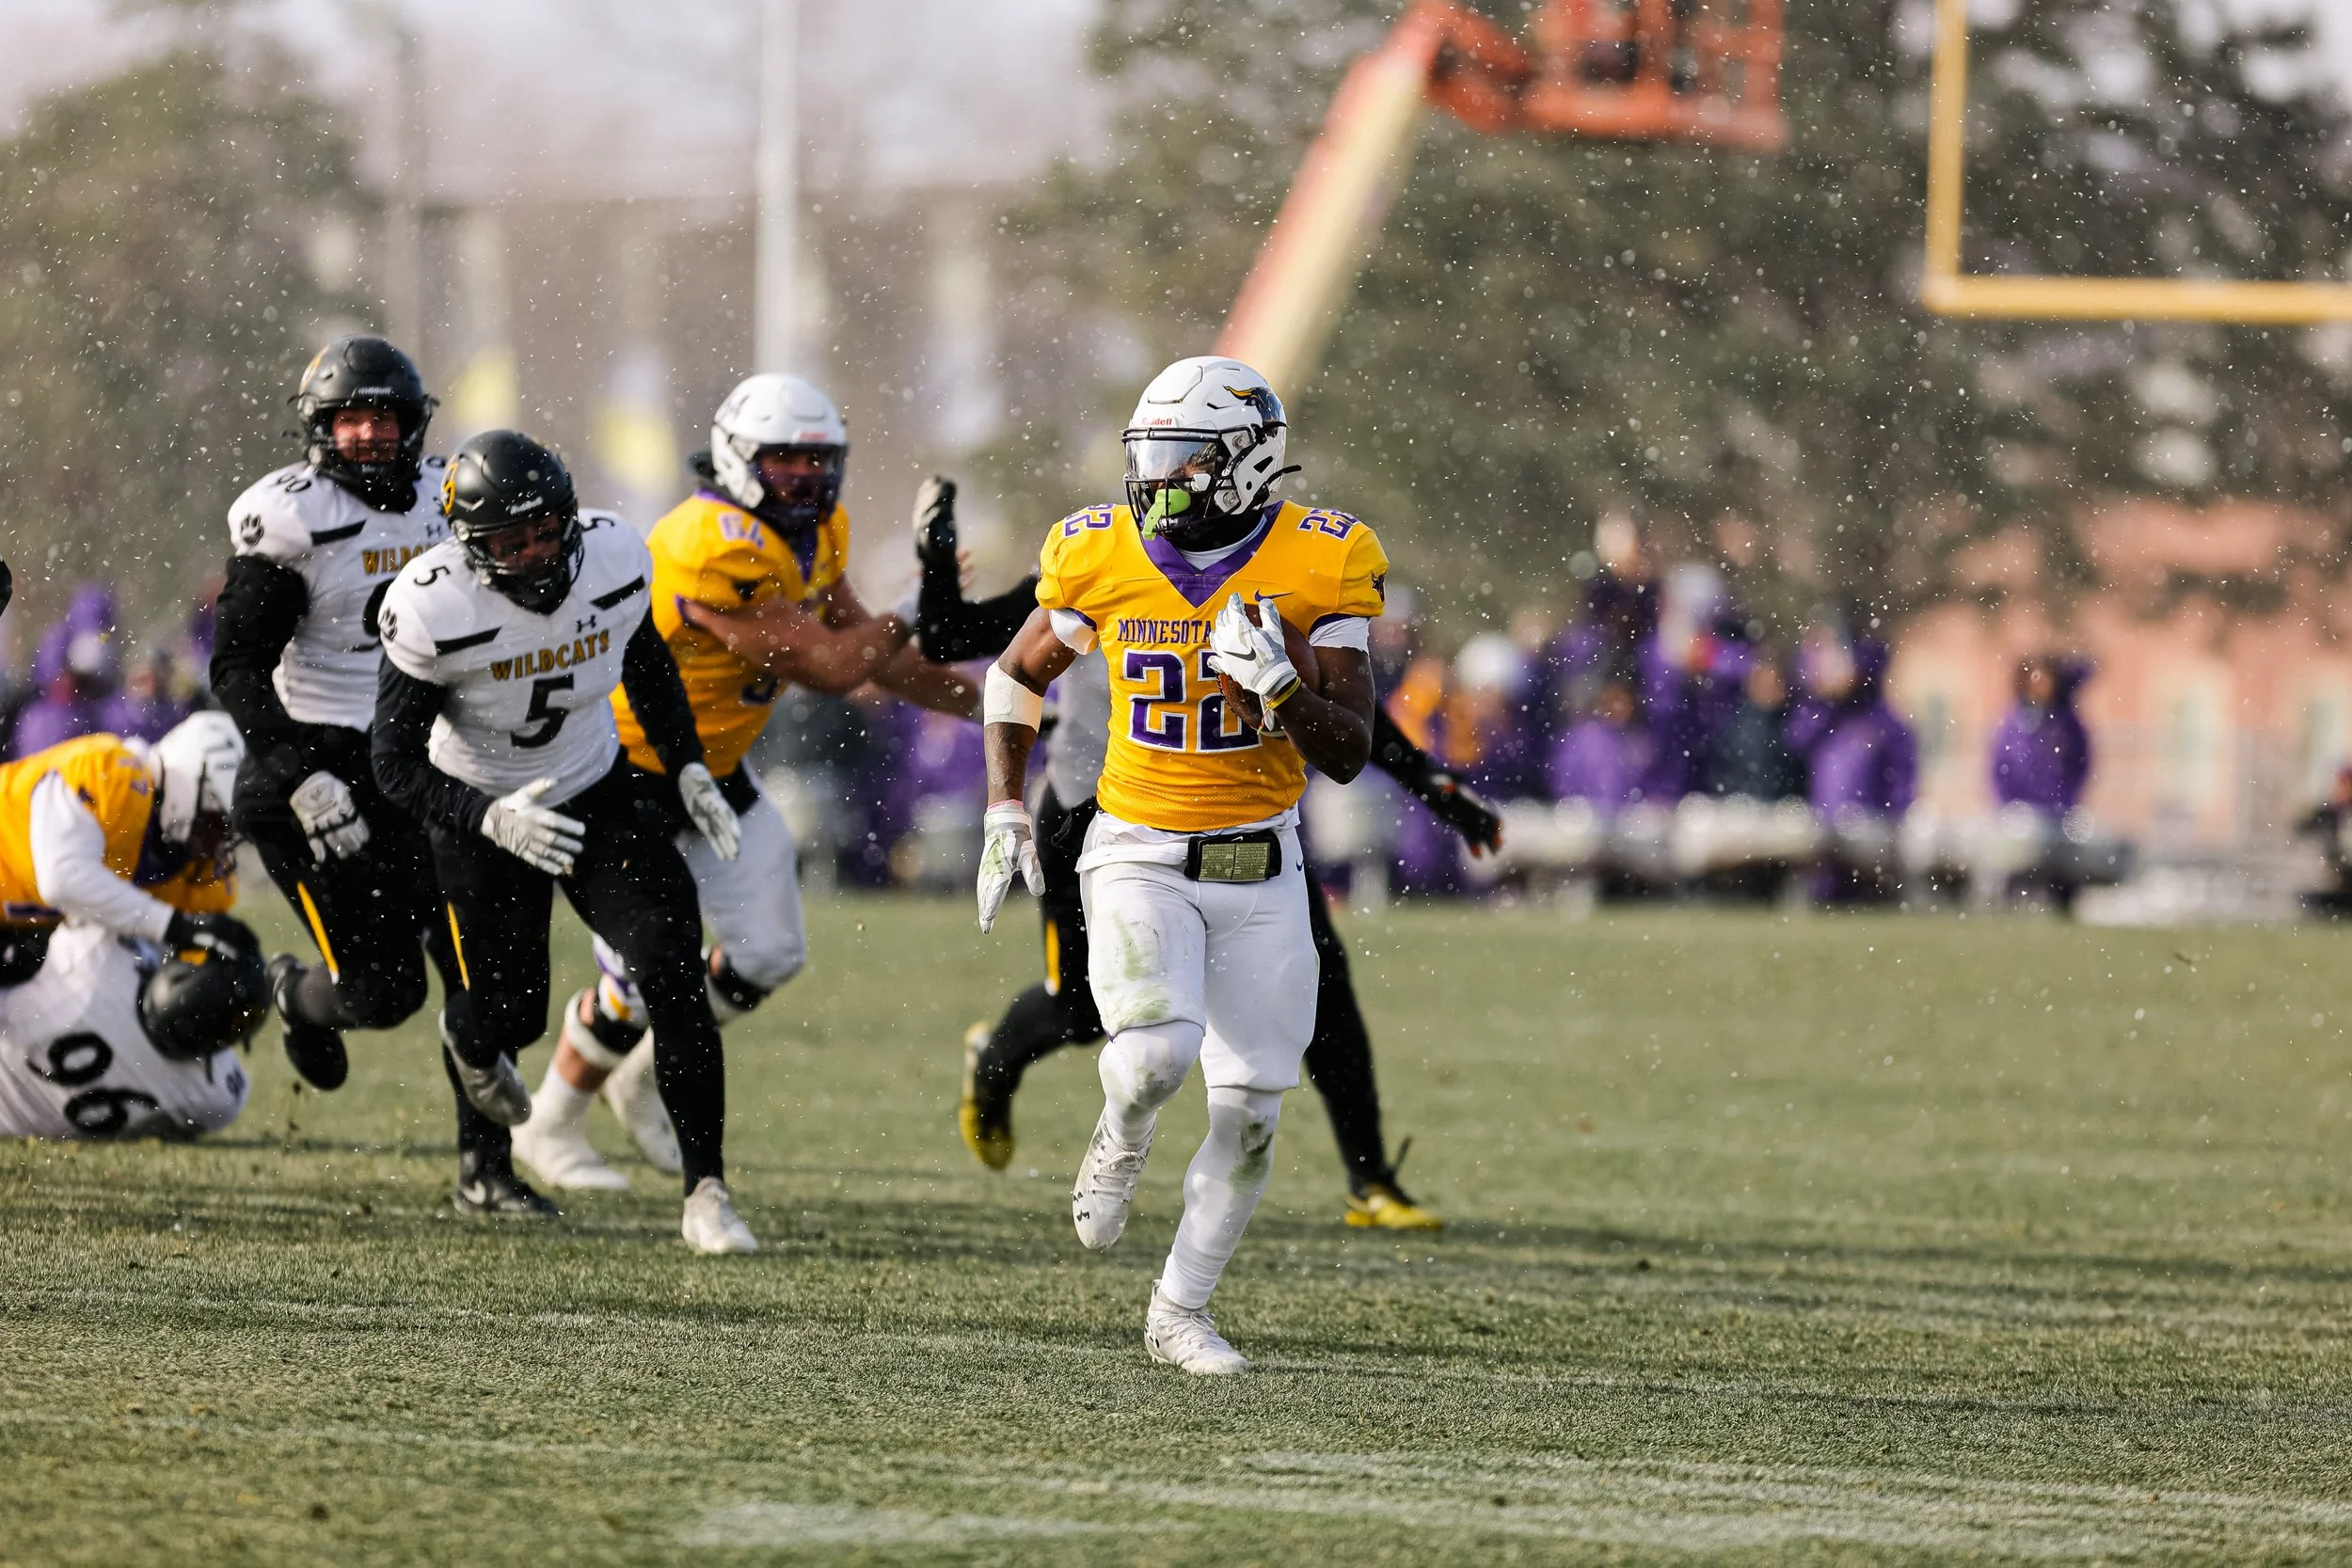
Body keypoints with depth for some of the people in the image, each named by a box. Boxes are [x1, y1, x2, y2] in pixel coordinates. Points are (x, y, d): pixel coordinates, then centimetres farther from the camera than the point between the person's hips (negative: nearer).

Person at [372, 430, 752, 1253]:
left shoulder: (615, 560, -16)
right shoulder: (436, 609, -28)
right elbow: (394, 760, -21)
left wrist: (687, 768, 0)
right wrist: (490, 818, -35)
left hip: (598, 795, 2)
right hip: (485, 820, -2)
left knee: (673, 971, -17)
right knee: (510, 1018, 7)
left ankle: (706, 1192, -10)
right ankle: (469, 1033, 50)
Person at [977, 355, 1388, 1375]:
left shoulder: (1317, 566, -9)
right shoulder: (1102, 559, -6)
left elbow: (1349, 754, -9)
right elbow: (1018, 677, 12)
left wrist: (1279, 688, -27)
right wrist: (1005, 813, 4)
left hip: (1258, 870, 1)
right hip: (1139, 858, -1)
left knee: (1249, 1115, 1)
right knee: (1158, 1052, -26)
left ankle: (1180, 1312, 19)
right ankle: (1121, 1140, 10)